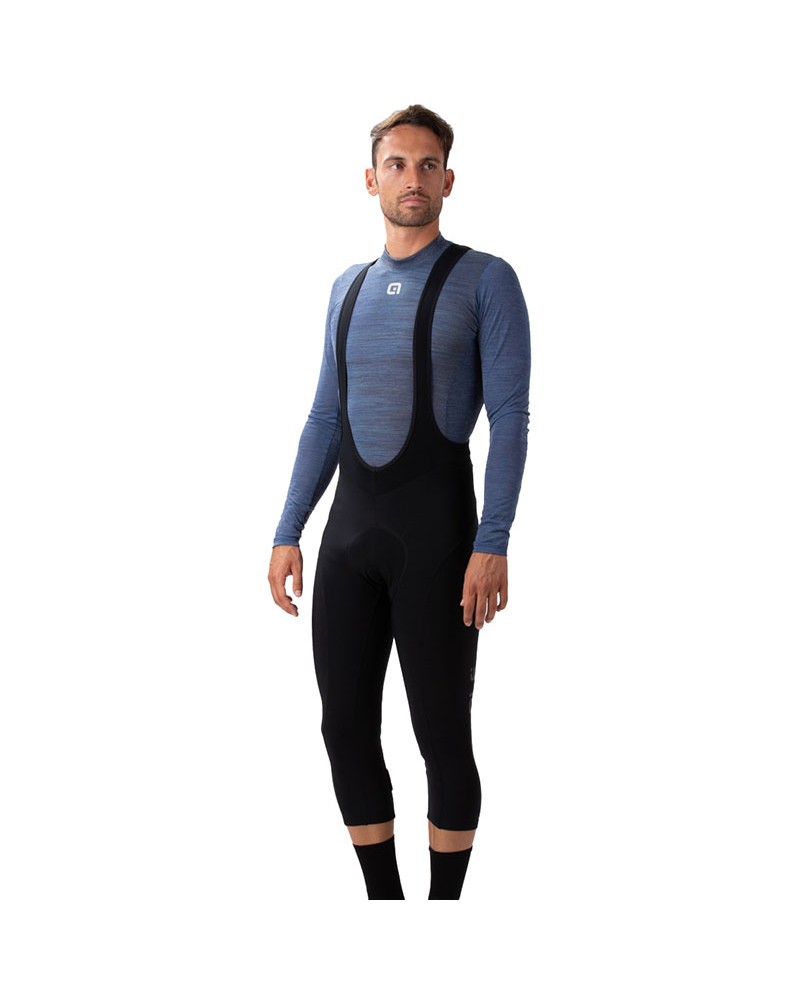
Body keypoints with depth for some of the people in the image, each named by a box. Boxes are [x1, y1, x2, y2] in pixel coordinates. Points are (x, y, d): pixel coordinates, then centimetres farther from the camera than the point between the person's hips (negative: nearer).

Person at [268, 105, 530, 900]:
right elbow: (326, 418, 16)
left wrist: (492, 546, -18)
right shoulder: (349, 288, 16)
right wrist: (287, 534, 9)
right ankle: (382, 900, 22)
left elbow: (509, 418, -9)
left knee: (442, 736, 1)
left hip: (437, 530, -5)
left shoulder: (487, 281, -2)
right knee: (346, 728, 6)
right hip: (350, 532, 5)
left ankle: (444, 899, 18)